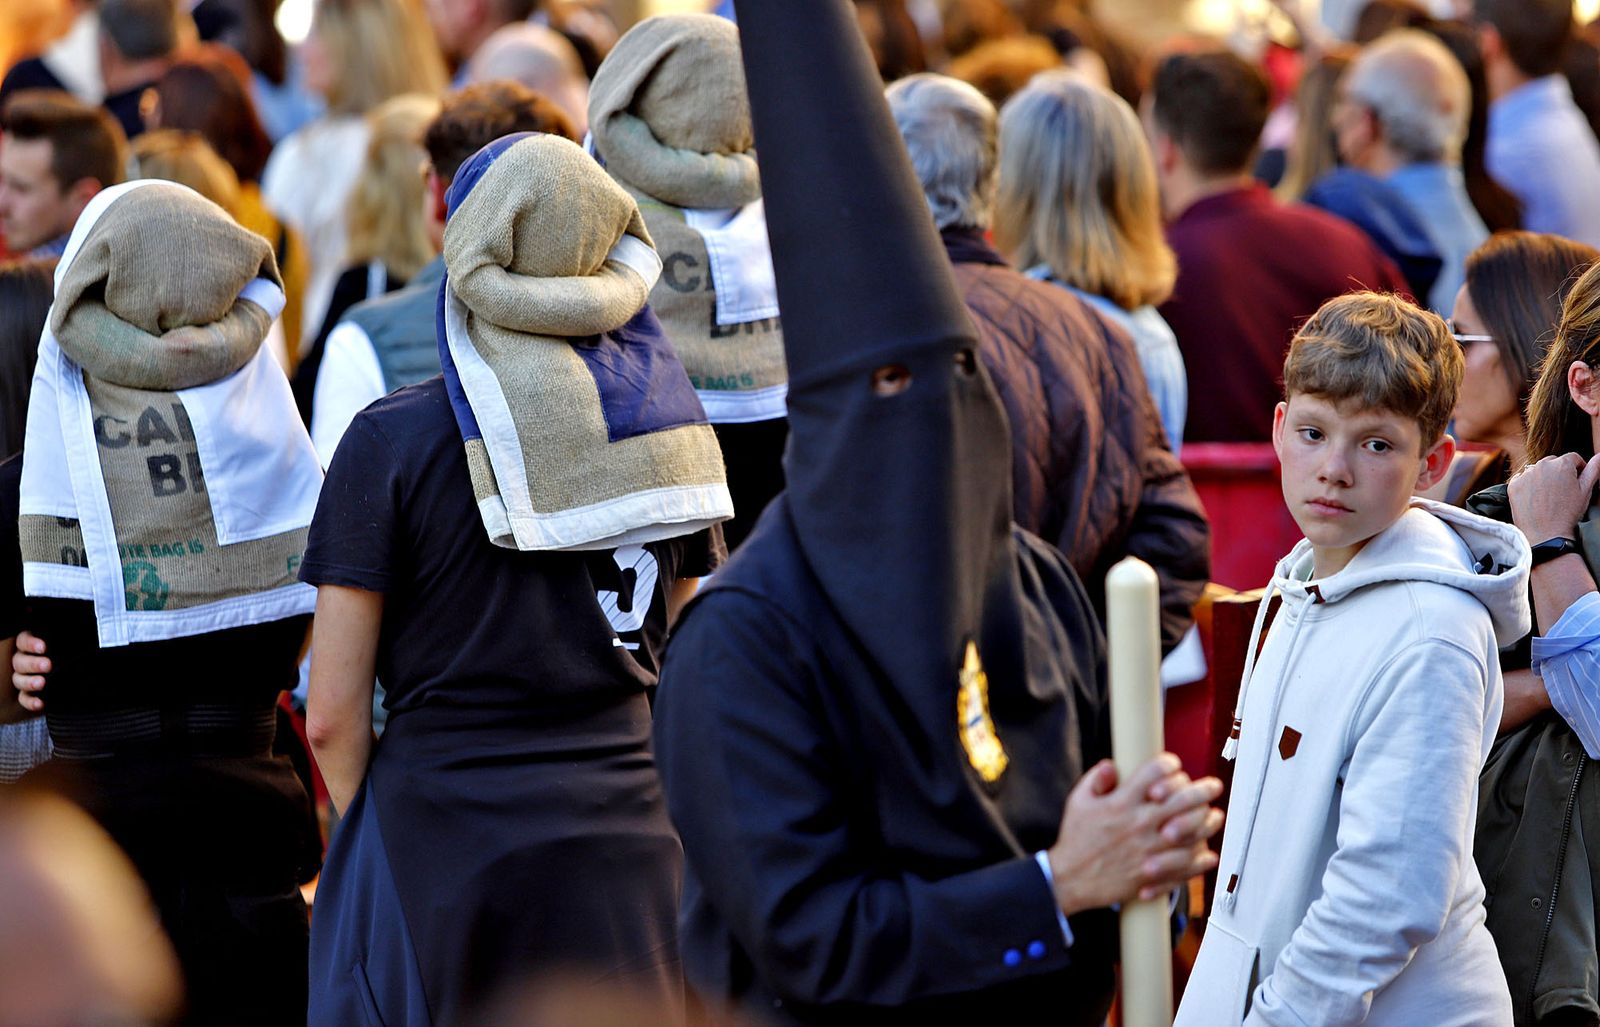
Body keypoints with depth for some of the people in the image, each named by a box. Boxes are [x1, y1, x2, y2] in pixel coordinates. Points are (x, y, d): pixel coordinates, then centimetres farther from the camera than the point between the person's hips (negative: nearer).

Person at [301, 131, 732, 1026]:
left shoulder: (391, 441, -7)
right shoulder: (662, 419, 5)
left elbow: (333, 715, -6)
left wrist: (368, 826, 9)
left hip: (444, 835, -4)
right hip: (629, 841, 4)